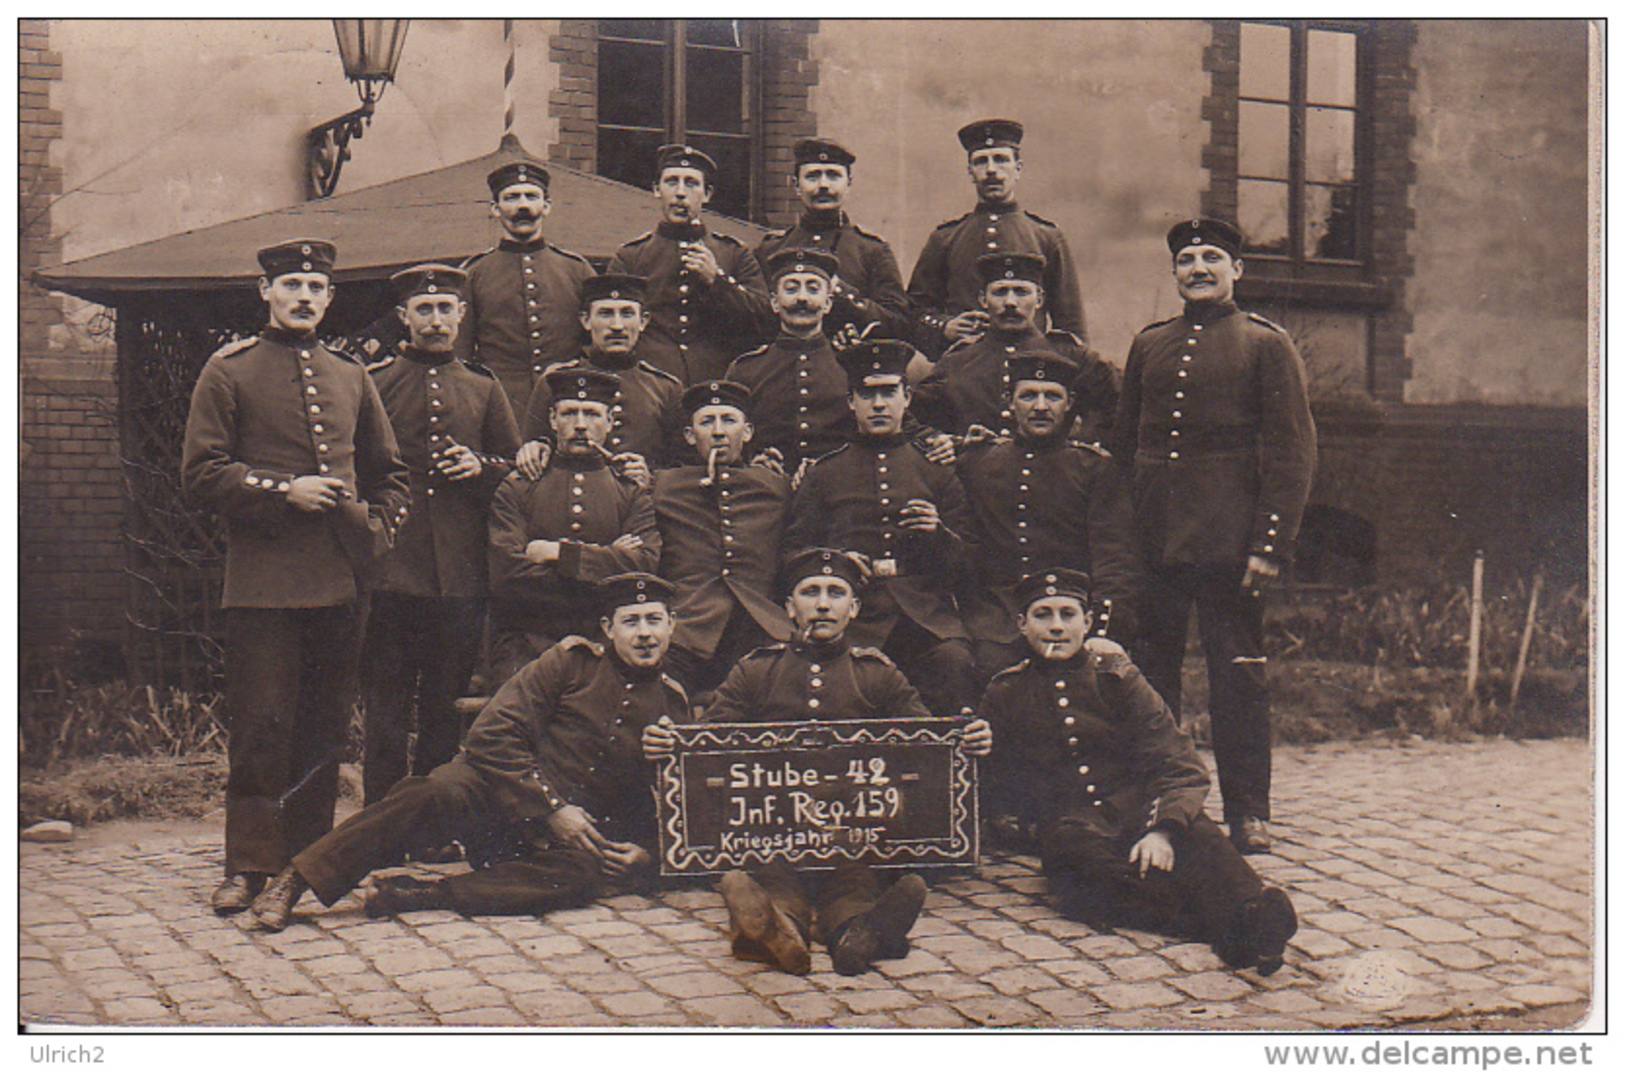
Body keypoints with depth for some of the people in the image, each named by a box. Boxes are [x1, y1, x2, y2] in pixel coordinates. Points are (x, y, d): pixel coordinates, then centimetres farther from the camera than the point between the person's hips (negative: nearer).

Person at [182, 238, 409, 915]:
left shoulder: (350, 377, 16)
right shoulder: (228, 372, 2)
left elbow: (388, 471, 23)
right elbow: (201, 472, -4)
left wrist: (377, 531, 7)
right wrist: (283, 490, -14)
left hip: (341, 579, 4)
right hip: (264, 578, -4)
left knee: (325, 725, 8)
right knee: (262, 725, -4)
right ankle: (251, 865, 3)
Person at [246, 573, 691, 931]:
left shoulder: (672, 703, 9)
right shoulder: (573, 661, 1)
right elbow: (492, 737, -6)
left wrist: (645, 850, -4)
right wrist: (550, 809, -14)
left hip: (577, 837, 2)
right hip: (500, 796, -1)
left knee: (586, 873, -36)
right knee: (437, 793, -35)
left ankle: (424, 893, -34)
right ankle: (294, 881, -32)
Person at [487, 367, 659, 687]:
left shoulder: (632, 492, 15)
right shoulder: (516, 489, 11)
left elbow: (644, 565, -3)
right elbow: (507, 573, -4)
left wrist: (558, 553, -6)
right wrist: (604, 559, -5)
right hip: (526, 645, -1)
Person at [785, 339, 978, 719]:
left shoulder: (936, 469, 19)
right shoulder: (823, 473, 17)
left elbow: (965, 560, 18)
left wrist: (939, 532, -4)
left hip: (927, 616, 1)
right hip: (854, 617, -1)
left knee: (955, 665, -29)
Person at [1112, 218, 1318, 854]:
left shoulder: (1266, 345, 1)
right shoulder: (1148, 346, 13)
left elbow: (1292, 452, -4)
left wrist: (1270, 545, -12)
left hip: (1228, 543, -4)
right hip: (1152, 541, 4)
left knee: (1237, 676, 3)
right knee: (1150, 675, 8)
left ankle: (1248, 815, 11)